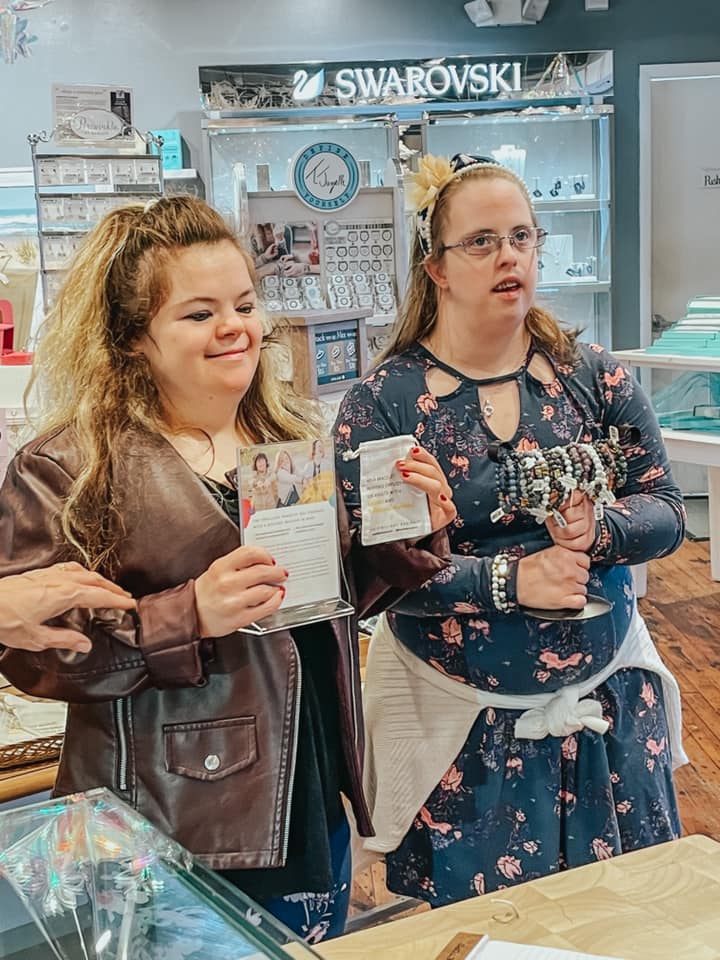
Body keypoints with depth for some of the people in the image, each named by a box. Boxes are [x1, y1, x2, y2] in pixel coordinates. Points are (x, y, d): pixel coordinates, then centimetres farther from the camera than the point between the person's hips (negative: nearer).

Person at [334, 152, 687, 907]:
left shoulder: (591, 373, -1)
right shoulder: (380, 402, -9)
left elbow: (666, 511, 1)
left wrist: (599, 531, -20)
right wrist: (508, 578, -24)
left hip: (608, 700, 3)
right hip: (462, 723, -3)